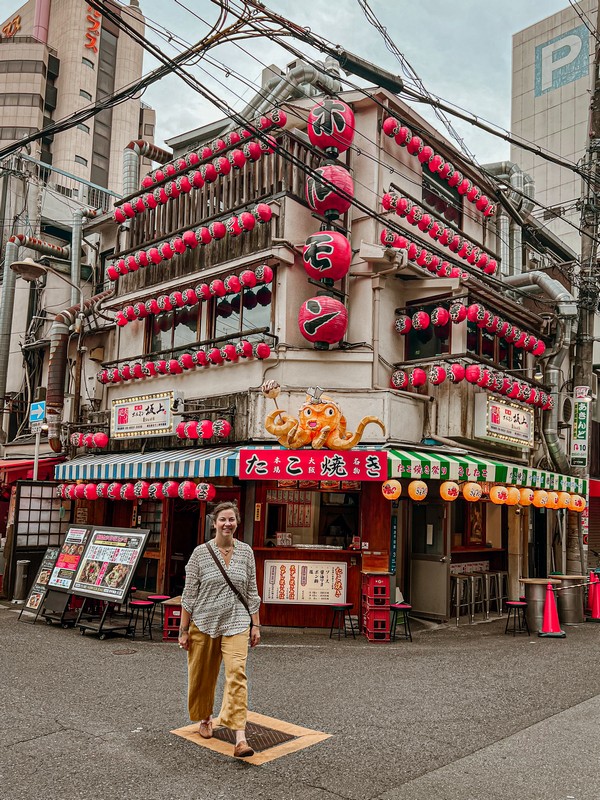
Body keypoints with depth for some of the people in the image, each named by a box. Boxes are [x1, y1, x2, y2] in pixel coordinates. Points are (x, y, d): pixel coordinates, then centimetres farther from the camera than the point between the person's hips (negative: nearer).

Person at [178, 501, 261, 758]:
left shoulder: (246, 552, 1)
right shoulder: (200, 553, -6)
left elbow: (252, 591, 7)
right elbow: (189, 593, -3)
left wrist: (256, 625, 5)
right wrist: (184, 630, -2)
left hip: (236, 623, 0)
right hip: (204, 623, 0)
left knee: (237, 673, -14)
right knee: (203, 676, 13)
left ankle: (240, 738, -14)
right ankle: (205, 719, 40)